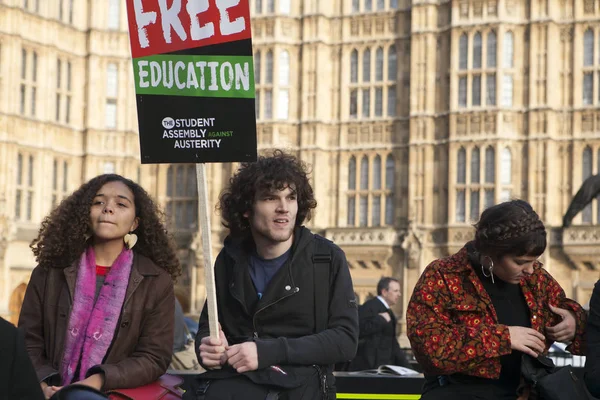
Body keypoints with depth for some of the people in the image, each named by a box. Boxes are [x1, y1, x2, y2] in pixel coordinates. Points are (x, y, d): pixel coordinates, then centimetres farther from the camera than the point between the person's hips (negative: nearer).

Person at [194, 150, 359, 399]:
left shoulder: (328, 258, 1)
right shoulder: (230, 259, 12)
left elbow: (345, 339, -6)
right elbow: (208, 324, 24)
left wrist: (267, 352, -17)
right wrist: (207, 346, -2)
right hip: (236, 380, 3)